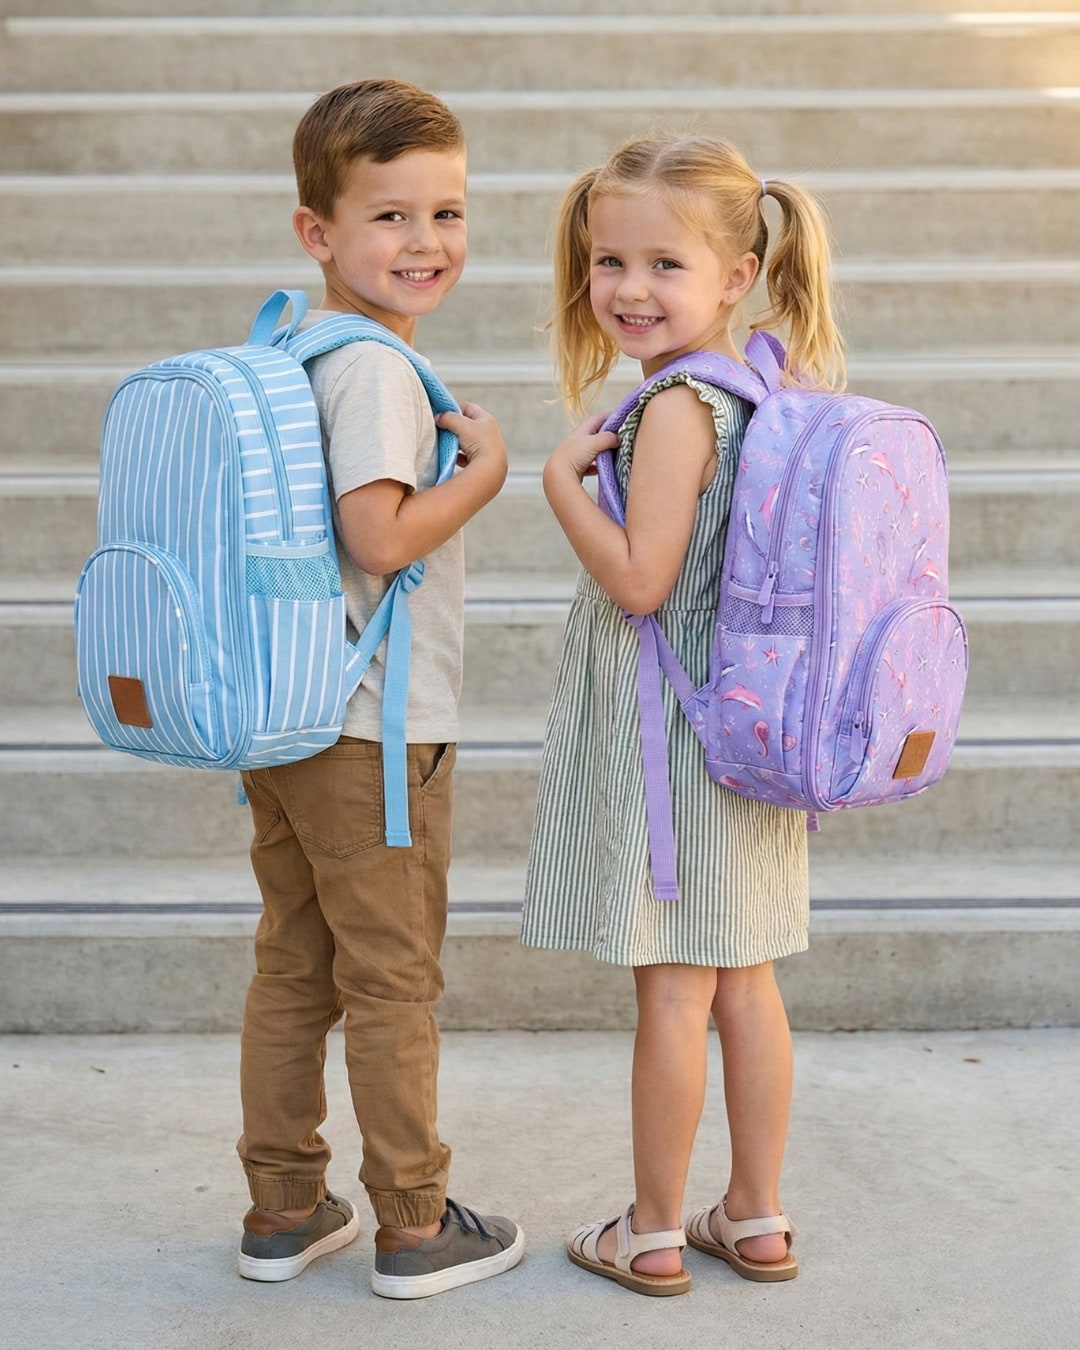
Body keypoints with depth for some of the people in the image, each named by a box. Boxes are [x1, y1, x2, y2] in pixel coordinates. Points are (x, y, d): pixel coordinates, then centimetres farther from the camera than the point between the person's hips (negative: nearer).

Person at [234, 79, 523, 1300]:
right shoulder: (376, 368, -18)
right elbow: (380, 540, -25)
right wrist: (486, 470, -13)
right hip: (372, 729, -8)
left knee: (291, 969, 15)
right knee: (393, 981, 4)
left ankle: (283, 1210, 26)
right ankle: (414, 1230, 17)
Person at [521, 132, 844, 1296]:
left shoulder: (675, 405, -19)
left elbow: (639, 578, -22)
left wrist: (561, 480, -13)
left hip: (671, 737, -9)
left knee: (672, 991, 3)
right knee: (742, 981, 15)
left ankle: (654, 1234, 16)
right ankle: (755, 1217, 26)